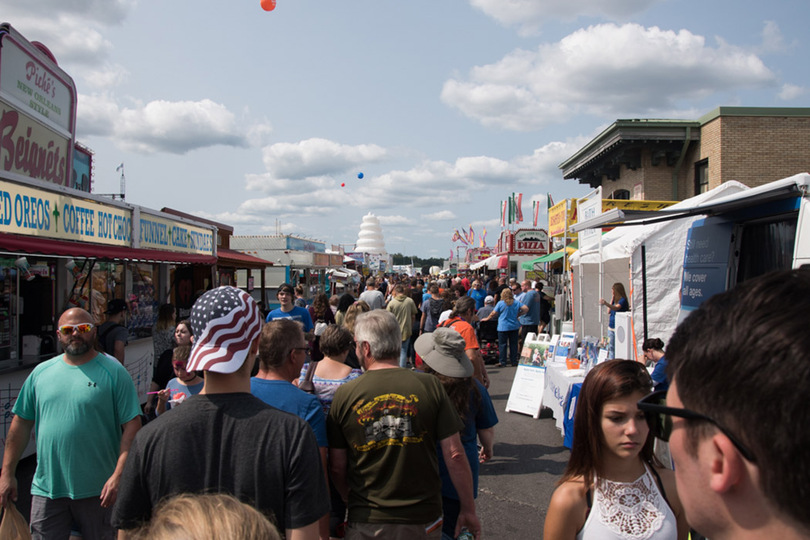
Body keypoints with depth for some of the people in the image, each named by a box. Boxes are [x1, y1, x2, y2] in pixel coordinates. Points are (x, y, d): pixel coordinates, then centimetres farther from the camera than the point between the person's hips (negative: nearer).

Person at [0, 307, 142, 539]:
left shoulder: (113, 372, -5)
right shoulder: (41, 372, 8)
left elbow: (132, 425, -10)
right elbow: (21, 424, 13)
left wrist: (119, 476, -18)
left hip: (97, 491, -3)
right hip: (46, 489, 3)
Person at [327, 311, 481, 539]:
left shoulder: (344, 395, -8)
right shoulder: (430, 386, -9)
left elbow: (337, 467, -1)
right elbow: (454, 455, -9)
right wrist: (469, 510, 3)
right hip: (423, 520, 1)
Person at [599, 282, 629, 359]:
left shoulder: (623, 300, -11)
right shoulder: (614, 299, 12)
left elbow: (616, 308, -30)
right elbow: (609, 310, 7)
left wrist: (606, 303, -47)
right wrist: (612, 299, 3)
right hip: (611, 327, 8)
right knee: (611, 347, 11)